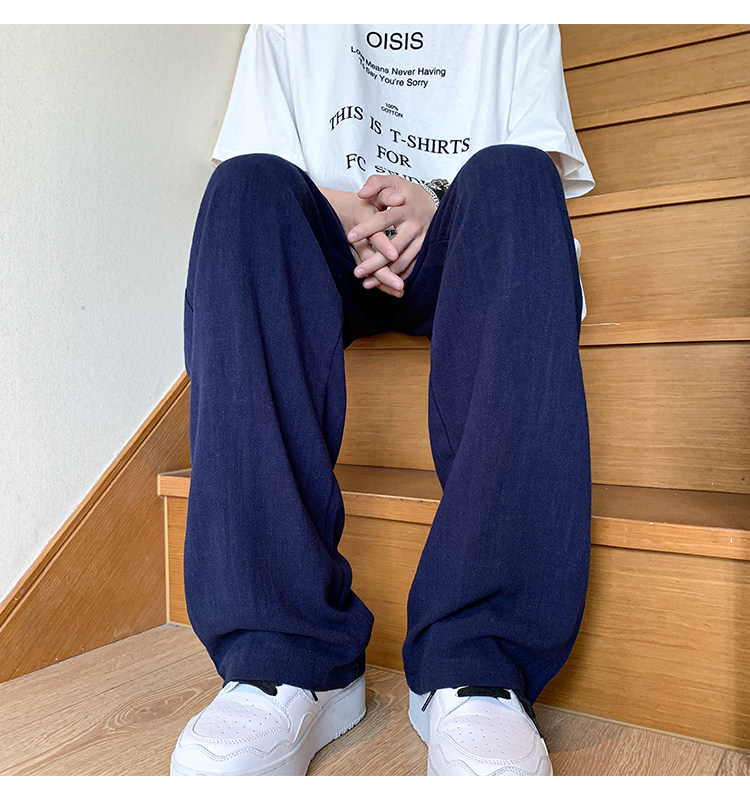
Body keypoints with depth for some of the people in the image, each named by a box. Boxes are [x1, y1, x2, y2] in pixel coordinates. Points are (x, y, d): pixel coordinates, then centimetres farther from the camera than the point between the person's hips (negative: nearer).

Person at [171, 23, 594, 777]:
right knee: (247, 186, -28)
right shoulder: (286, 25, 21)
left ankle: (473, 662, -41)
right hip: (326, 261, 1)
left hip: (456, 261, 0)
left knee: (510, 176, -30)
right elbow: (254, 184, 7)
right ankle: (286, 655, -38)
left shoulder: (516, 22, 20)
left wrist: (436, 208, -14)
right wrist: (343, 213, -14)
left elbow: (546, 178, 5)